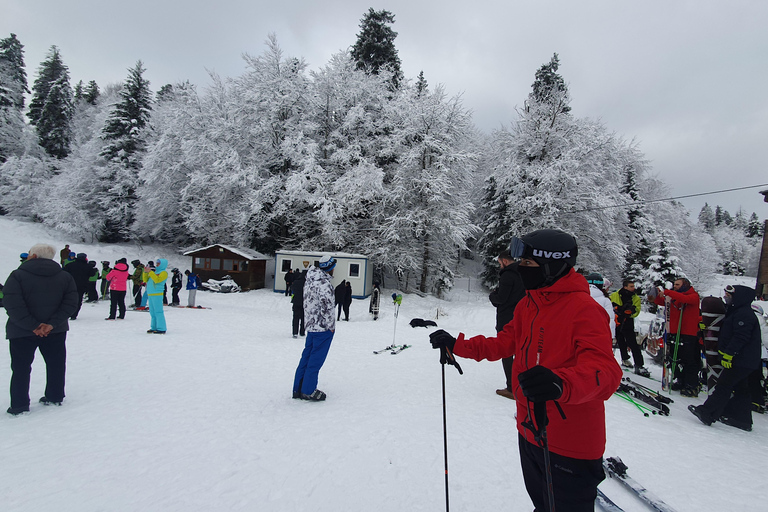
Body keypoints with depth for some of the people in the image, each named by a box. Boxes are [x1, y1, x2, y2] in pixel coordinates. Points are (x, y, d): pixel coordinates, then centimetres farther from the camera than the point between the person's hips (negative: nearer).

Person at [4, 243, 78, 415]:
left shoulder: (17, 276, -11)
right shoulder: (65, 276, -1)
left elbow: (13, 305, -18)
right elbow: (70, 304, -8)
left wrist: (32, 326, -15)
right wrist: (52, 324, -11)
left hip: (22, 332, -3)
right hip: (55, 331, 3)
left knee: (21, 368, 10)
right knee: (55, 365, 16)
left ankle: (19, 405, 15)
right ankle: (55, 397, 26)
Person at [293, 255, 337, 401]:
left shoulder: (309, 279, 9)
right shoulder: (324, 283, -19)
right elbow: (326, 305, -24)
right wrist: (330, 325, -13)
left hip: (311, 325, 9)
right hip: (323, 327, -9)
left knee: (307, 356, 15)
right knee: (316, 359, 1)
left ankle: (298, 389, 23)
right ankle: (308, 391, 11)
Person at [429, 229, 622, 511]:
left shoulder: (585, 310, -22)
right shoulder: (527, 304, 4)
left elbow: (605, 370, -32)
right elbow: (504, 343, 12)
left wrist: (561, 383, -52)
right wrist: (455, 345, 5)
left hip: (570, 447, -7)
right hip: (529, 431, 8)